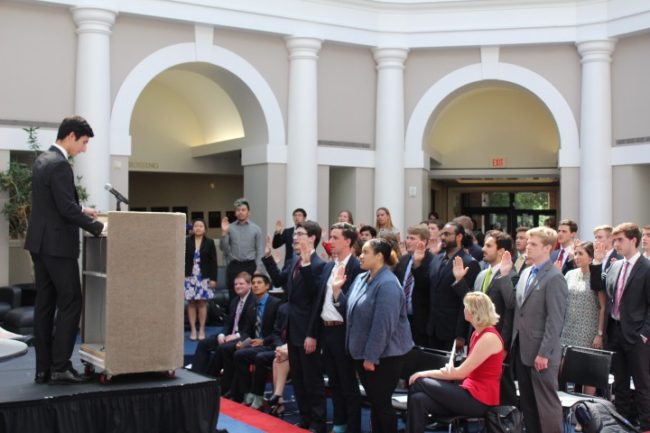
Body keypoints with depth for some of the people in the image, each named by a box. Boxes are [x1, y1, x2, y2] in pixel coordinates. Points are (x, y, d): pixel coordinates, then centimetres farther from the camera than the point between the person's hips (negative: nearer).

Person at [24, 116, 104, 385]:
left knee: (45, 304, 9)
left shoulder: (43, 160, 14)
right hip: (57, 245, -10)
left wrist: (81, 209, 18)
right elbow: (66, 209, -21)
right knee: (70, 303, -4)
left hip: (41, 243, 10)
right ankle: (60, 367, -3)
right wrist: (97, 227, -14)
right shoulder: (59, 165, -17)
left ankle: (43, 369, 12)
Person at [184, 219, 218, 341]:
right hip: (190, 276, 0)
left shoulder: (209, 243, 2)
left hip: (204, 277, 0)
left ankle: (202, 330, 10)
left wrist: (213, 278, -4)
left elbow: (213, 262, 1)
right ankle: (193, 330, 8)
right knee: (191, 303, 2)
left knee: (202, 303, 2)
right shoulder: (186, 242, 2)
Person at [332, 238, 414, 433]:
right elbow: (349, 310, 14)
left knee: (382, 402, 1)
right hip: (364, 352, 8)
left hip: (384, 354, -8)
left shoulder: (387, 284, -19)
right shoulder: (361, 279, 8)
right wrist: (336, 289, 1)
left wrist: (371, 357, -22)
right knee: (373, 401, 15)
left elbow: (383, 325, -23)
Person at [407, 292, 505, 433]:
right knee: (418, 399, -13)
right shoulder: (478, 333, 14)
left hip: (480, 400, -8)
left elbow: (461, 373, -16)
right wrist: (450, 368, -6)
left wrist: (426, 373, -9)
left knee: (419, 383, -12)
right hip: (472, 393, 8)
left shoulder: (489, 337, -15)